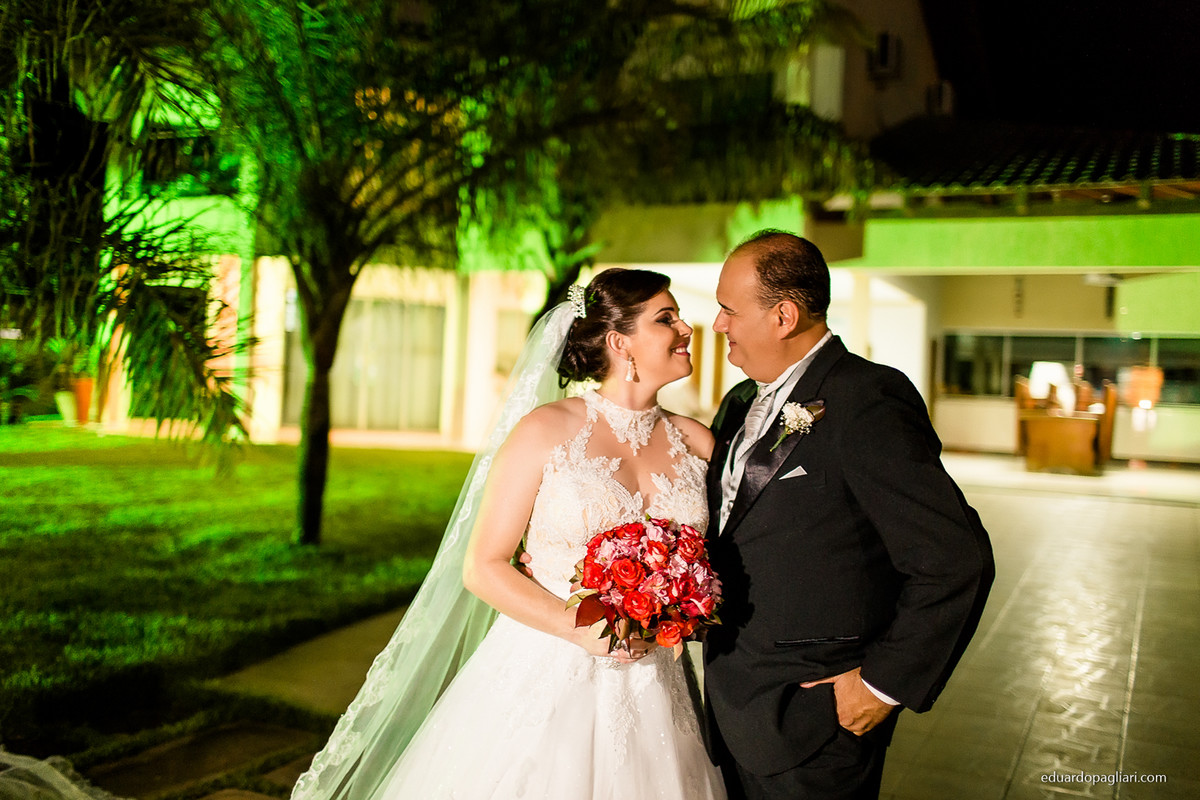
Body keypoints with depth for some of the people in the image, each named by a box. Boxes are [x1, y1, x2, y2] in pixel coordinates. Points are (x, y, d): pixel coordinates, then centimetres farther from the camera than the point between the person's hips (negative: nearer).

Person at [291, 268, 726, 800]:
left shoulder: (695, 442, 3)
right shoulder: (545, 430, -8)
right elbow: (483, 567, -7)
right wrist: (581, 630, -15)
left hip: (647, 693, 4)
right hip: (541, 683, -3)